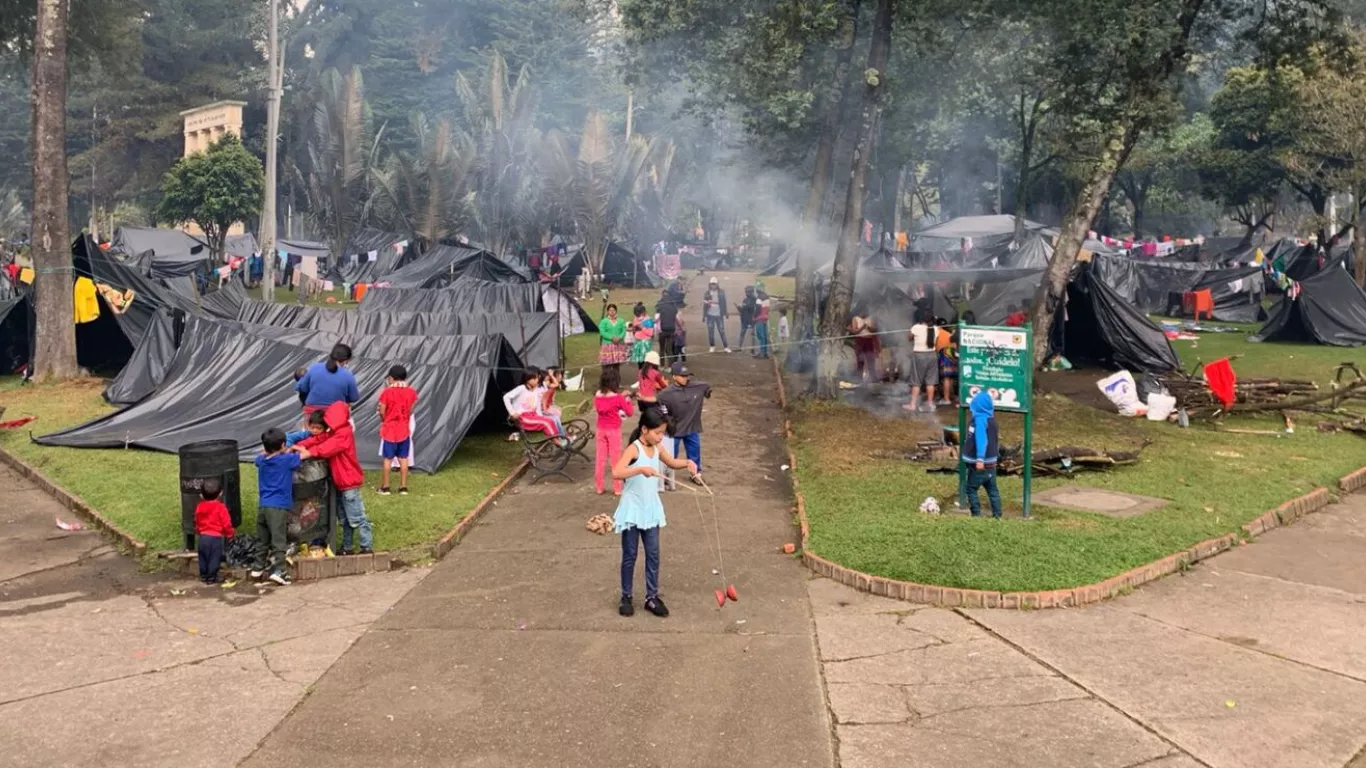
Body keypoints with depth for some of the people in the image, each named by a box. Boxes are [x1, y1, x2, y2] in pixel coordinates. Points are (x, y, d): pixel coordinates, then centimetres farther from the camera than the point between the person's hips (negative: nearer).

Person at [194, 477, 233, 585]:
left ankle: (203, 575, 24)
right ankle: (211, 577, 3)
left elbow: (197, 522, 15)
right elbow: (226, 523, -11)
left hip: (203, 536, 5)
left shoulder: (199, 507, 2)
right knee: (214, 558, 2)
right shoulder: (220, 507, -13)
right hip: (216, 537, -5)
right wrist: (230, 534, 6)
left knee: (203, 558, 16)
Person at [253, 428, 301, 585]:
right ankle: (277, 570, -17)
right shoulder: (287, 460, -5)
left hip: (263, 506, 6)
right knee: (279, 540, -9)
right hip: (279, 507, -6)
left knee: (262, 540, 17)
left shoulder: (261, 460, 10)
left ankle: (259, 567, 23)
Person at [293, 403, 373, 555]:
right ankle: (346, 547, 24)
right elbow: (318, 439, 3)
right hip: (340, 482, 10)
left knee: (356, 518, -7)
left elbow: (329, 446, -31)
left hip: (349, 482, -10)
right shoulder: (334, 433, 12)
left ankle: (367, 547, -1)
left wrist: (310, 453, -39)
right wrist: (301, 446, -13)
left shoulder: (344, 433, -18)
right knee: (345, 519, 16)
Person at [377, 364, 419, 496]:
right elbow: (411, 411, 5)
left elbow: (382, 412, -8)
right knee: (404, 459, 8)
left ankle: (385, 487, 9)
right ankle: (403, 487, 11)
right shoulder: (411, 392, -3)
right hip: (404, 430, 3)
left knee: (387, 459, 5)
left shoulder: (387, 392, -13)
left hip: (389, 430, -3)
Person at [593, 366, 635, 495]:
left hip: (601, 430, 4)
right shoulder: (618, 397, -14)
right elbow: (629, 412, -8)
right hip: (614, 430, -4)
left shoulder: (598, 396, -3)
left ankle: (600, 487, 15)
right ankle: (617, 488, 9)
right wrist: (628, 401, 9)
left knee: (600, 458, 10)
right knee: (615, 458, 5)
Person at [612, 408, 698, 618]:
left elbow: (672, 463, 20)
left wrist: (687, 463, 0)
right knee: (630, 556, 6)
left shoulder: (657, 447, 1)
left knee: (653, 555, 9)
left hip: (651, 510, 6)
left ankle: (652, 597, 18)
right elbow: (616, 473, -33)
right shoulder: (634, 449, -20)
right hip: (632, 510, -6)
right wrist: (641, 469, -44)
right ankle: (626, 597, 19)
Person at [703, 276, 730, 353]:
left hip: (719, 315, -2)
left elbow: (724, 303, 2)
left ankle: (726, 347, 2)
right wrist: (704, 315, 3)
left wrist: (726, 313, 1)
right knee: (710, 331, 7)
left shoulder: (721, 292, -1)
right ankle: (712, 346, 19)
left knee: (722, 331, -2)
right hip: (710, 315, 2)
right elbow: (704, 304, 5)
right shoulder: (707, 293, 3)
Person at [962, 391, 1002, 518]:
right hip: (990, 462, 8)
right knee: (992, 490, 11)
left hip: (980, 463, -8)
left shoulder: (980, 419, -18)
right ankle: (997, 515, 12)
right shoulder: (991, 418, 10)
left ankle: (977, 515, 2)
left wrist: (980, 459, -37)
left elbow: (981, 439, -29)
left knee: (971, 489, 3)